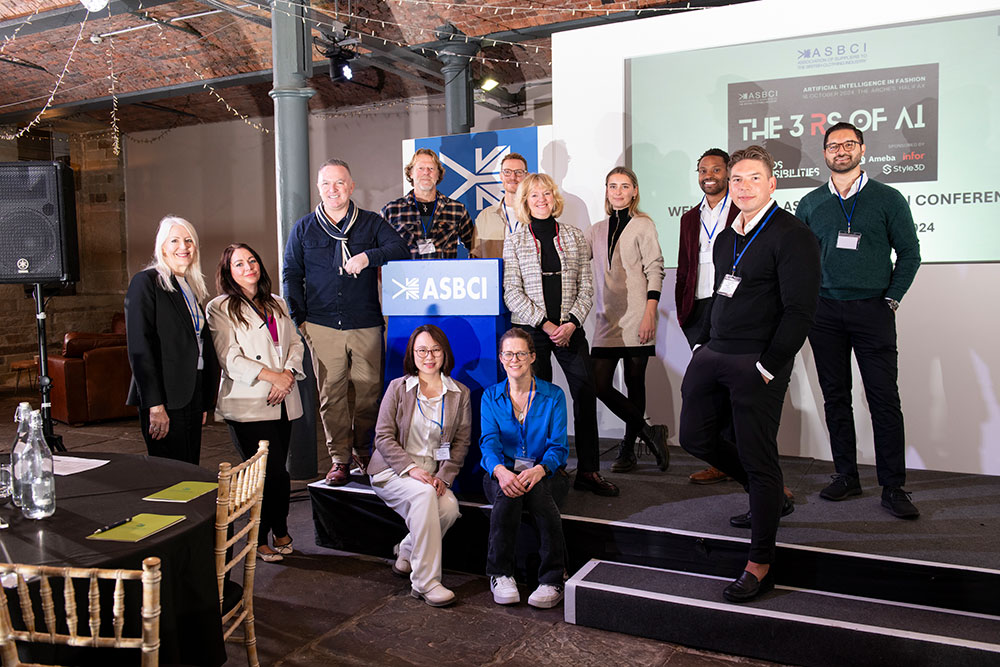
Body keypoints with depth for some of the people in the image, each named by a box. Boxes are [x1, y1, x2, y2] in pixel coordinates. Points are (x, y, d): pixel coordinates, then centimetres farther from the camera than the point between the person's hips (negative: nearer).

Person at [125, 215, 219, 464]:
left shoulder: (191, 287, 17)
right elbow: (139, 347, -14)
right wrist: (155, 405, -19)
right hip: (166, 400, -7)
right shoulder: (146, 282, -6)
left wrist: (205, 401, 14)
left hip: (193, 395, 7)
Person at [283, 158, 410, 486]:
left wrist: (368, 256, -19)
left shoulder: (371, 223, 9)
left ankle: (366, 454, 20)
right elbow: (291, 275, 13)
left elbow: (400, 249, -3)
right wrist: (299, 318, 3)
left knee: (369, 391, 3)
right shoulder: (303, 228, 12)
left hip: (366, 325, 0)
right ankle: (339, 460, 12)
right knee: (330, 394, 2)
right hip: (322, 326, 1)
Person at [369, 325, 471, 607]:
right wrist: (411, 468, -18)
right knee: (424, 494, -33)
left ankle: (406, 553, 1)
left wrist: (444, 476, -11)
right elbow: (383, 437, -4)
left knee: (450, 506, -27)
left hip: (433, 473, 3)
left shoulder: (460, 393, 6)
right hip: (392, 470, -2)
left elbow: (461, 441, 5)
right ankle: (426, 582, -28)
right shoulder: (398, 387, 0)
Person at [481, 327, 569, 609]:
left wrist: (538, 470, -26)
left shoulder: (553, 396, 5)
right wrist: (501, 471, -29)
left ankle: (553, 580, -28)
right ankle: (501, 575, -21)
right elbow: (489, 442, -6)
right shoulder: (491, 396, 8)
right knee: (506, 493, -35)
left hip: (538, 473, 0)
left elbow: (558, 447, -3)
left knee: (537, 492, -36)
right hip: (500, 473, 1)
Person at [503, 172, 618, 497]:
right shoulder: (514, 241, 5)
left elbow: (586, 287, 7)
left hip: (570, 329, 2)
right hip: (531, 330, -1)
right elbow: (512, 293, -2)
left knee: (586, 394, -6)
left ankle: (588, 471, 3)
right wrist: (545, 324, -10)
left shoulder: (575, 237, 10)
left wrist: (571, 323, -7)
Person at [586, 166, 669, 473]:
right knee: (600, 384, -7)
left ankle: (628, 448, 15)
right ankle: (648, 432, 7)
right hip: (607, 319, 4)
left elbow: (655, 271, -3)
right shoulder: (597, 230, 16)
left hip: (636, 318, -4)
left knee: (634, 383, 2)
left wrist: (649, 314, -11)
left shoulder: (643, 225, 3)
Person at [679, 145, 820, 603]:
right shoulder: (725, 239, 15)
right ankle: (774, 499, 34)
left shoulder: (792, 236, -10)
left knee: (758, 459, -2)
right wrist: (702, 345, 13)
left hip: (757, 364, -8)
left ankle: (759, 567, 12)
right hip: (713, 355, 9)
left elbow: (799, 311, -15)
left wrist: (767, 368, -17)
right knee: (695, 436, 13)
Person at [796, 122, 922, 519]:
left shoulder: (888, 199, 5)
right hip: (824, 311, 2)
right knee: (835, 396, 6)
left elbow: (909, 253, 5)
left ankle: (893, 487, 3)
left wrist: (891, 299, -3)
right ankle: (846, 476, 17)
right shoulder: (810, 204, 11)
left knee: (884, 399, -4)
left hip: (872, 311, -2)